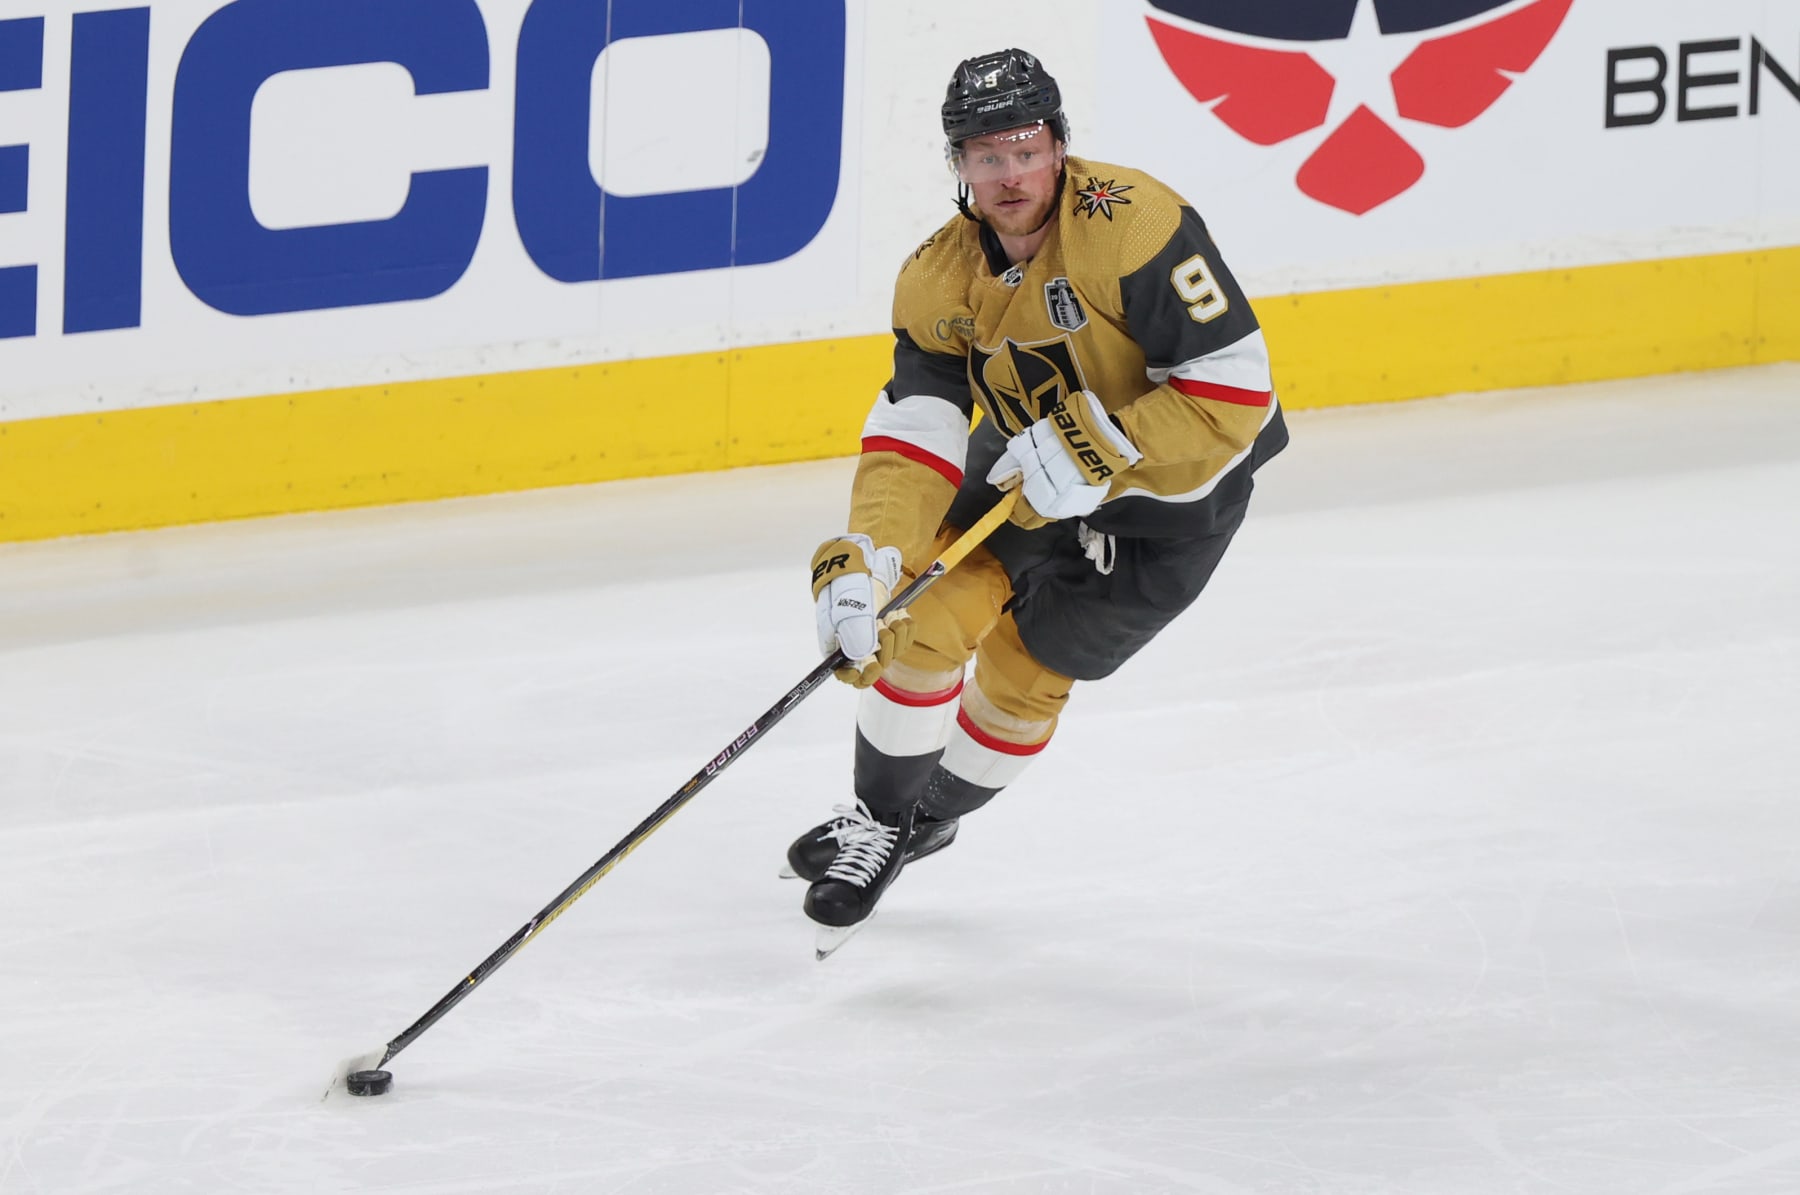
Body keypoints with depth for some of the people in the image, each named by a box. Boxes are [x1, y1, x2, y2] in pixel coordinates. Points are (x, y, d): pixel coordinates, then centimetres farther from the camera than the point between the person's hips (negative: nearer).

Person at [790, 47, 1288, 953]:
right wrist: (861, 562, -34)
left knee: (1028, 669, -1)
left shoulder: (1132, 225, -32)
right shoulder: (937, 281, -14)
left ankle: (935, 811, 26)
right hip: (1029, 465, 4)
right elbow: (912, 443, -18)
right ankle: (877, 819, 12)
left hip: (1177, 483, -4)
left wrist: (1098, 452, -37)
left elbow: (1237, 387, -32)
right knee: (930, 617, -10)